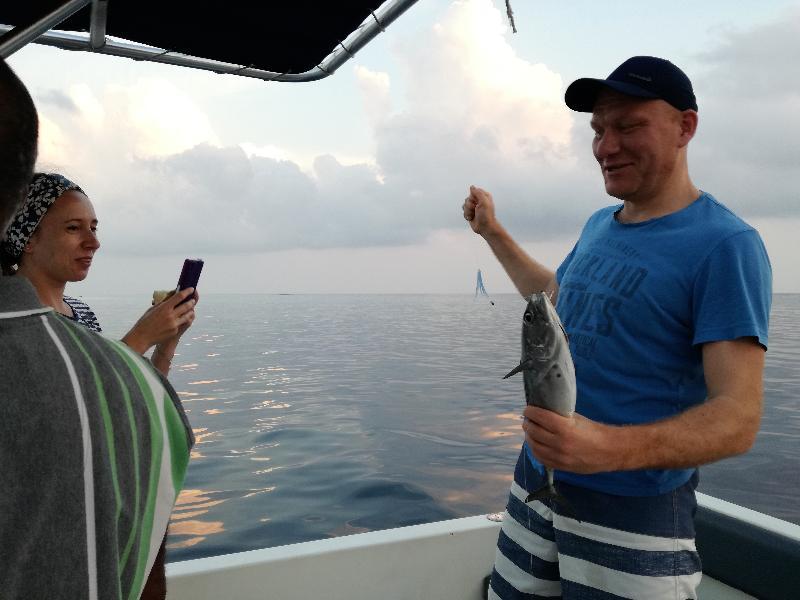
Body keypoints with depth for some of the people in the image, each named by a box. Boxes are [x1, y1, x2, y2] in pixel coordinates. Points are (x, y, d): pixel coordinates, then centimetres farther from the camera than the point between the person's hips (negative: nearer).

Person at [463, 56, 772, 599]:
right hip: (537, 479, 7)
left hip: (634, 510, -7)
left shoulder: (725, 245, -16)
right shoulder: (599, 225, 7)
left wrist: (611, 448, -37)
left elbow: (738, 417, -21)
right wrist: (492, 232, 26)